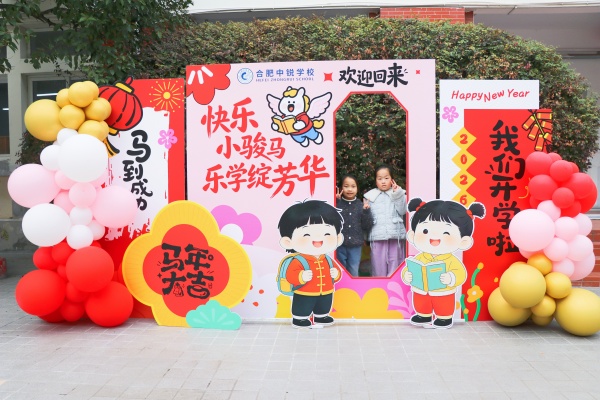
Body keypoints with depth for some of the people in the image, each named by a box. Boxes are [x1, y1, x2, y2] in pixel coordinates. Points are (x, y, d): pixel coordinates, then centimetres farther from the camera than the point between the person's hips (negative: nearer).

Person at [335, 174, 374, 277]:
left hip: (356, 246, 2)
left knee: (354, 273, 12)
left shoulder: (361, 205, 2)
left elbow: (367, 227, 1)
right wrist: (335, 202, -18)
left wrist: (366, 211, -13)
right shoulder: (337, 203, -5)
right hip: (339, 245, -1)